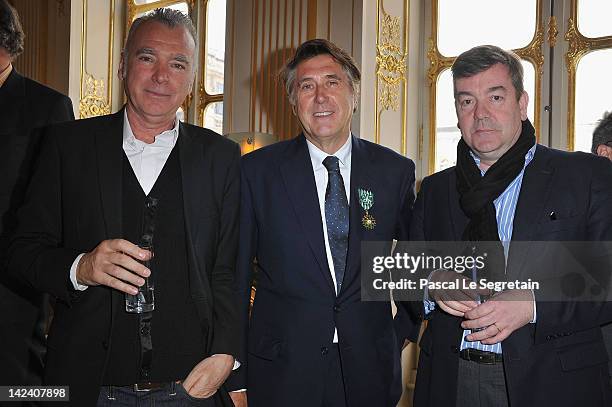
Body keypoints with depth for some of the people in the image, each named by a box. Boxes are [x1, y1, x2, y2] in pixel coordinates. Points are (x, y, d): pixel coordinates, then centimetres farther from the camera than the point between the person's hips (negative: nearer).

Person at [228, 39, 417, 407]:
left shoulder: (395, 170, 0)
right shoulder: (256, 170, -4)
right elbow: (237, 274, -3)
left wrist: (405, 332, 3)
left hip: (370, 369, 2)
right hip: (282, 370, -1)